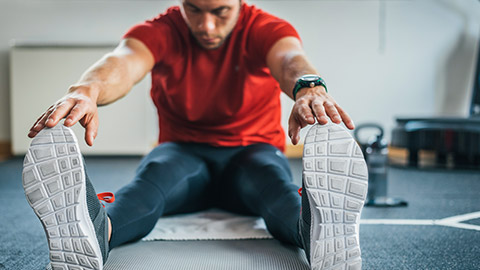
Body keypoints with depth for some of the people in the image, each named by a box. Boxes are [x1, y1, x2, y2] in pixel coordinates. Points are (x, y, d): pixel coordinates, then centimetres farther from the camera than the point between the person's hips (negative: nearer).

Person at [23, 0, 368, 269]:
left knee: (270, 174, -36)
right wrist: (87, 90, -56)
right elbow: (125, 61, -30)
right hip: (184, 152, 0)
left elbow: (290, 58, -33)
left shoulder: (265, 28, -8)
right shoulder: (159, 32, -7)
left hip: (252, 151, 0)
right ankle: (98, 233, -66)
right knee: (156, 170, -35)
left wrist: (309, 86, -60)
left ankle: (318, 233, -68)